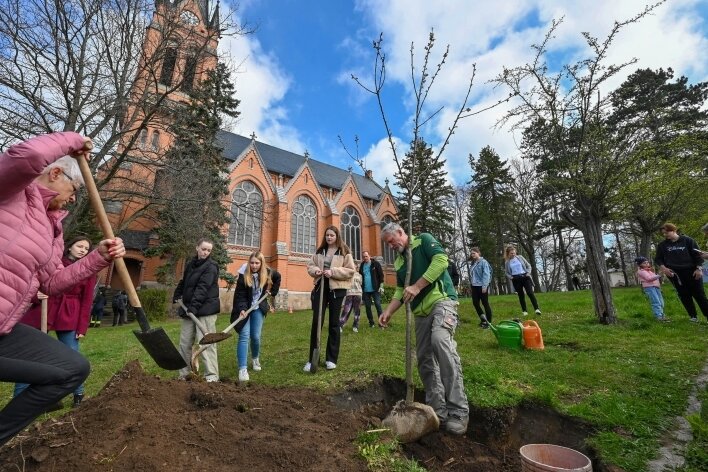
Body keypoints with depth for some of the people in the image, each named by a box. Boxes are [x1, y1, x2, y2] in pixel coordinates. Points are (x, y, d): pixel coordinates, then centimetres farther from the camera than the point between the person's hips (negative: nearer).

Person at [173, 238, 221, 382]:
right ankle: (184, 374, 22)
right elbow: (183, 282, 29)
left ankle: (212, 376, -5)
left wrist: (194, 306, -28)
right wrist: (177, 296, 17)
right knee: (185, 343, 10)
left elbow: (203, 288, -20)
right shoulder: (190, 264, 15)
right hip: (189, 308, 7)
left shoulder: (211, 267, -8)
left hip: (205, 310, -7)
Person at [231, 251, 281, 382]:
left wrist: (272, 292, 10)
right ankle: (243, 369, -8)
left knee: (255, 336, 4)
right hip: (245, 309, -2)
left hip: (258, 309, 2)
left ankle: (255, 358, 34)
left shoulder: (268, 273, -9)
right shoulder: (244, 275, -17)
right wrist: (241, 309, -32)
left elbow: (278, 277, 13)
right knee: (244, 336, -11)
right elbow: (239, 295, -18)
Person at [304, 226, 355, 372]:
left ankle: (331, 359, 19)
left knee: (334, 323, 7)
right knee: (316, 321, 0)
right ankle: (312, 359, 12)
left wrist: (333, 272, -18)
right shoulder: (319, 251, 11)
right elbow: (310, 265, 13)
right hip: (320, 288, 3)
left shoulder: (344, 252, -2)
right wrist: (315, 270, -9)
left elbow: (351, 271, -8)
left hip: (337, 290, -3)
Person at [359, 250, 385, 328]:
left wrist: (381, 286, -9)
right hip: (365, 290, 4)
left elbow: (381, 275, -3)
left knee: (378, 305, -3)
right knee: (367, 306, 8)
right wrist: (361, 288, 9)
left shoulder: (375, 263, -3)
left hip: (375, 289, -4)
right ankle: (371, 322, 20)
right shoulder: (361, 265, 7)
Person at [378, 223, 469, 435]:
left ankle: (458, 411, -23)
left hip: (441, 300, -8)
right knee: (424, 360, 4)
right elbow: (400, 290, 22)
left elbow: (441, 260, -14)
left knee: (441, 341, -30)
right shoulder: (398, 262, 20)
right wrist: (388, 311, 6)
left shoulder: (423, 240, 2)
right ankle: (438, 410, 16)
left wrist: (417, 286, -17)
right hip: (421, 311, 8)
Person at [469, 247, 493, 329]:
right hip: (474, 286, 7)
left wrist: (485, 286, -20)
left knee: (485, 303, 2)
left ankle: (489, 322, 14)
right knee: (475, 303, 8)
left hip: (482, 286, -7)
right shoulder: (474, 263, 13)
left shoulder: (483, 262, -9)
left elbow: (486, 274, -15)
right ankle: (483, 319, 26)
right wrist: (471, 283, 13)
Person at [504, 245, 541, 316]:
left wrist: (528, 273, -5)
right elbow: (507, 272, 11)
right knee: (521, 295, 6)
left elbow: (528, 265, 9)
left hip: (524, 277, 0)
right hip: (516, 279, 1)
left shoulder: (520, 257, 3)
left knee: (530, 293, -12)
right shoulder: (507, 262, 3)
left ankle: (537, 309, -10)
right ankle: (524, 311, 14)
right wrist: (511, 277, -7)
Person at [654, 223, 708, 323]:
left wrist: (699, 268, -8)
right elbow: (658, 259, 10)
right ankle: (693, 316, 11)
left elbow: (697, 254, 0)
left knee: (699, 294, 0)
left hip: (691, 271, -2)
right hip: (674, 273, 2)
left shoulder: (687, 240, 1)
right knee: (684, 296, 4)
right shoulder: (662, 245, 6)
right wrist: (663, 267, -8)